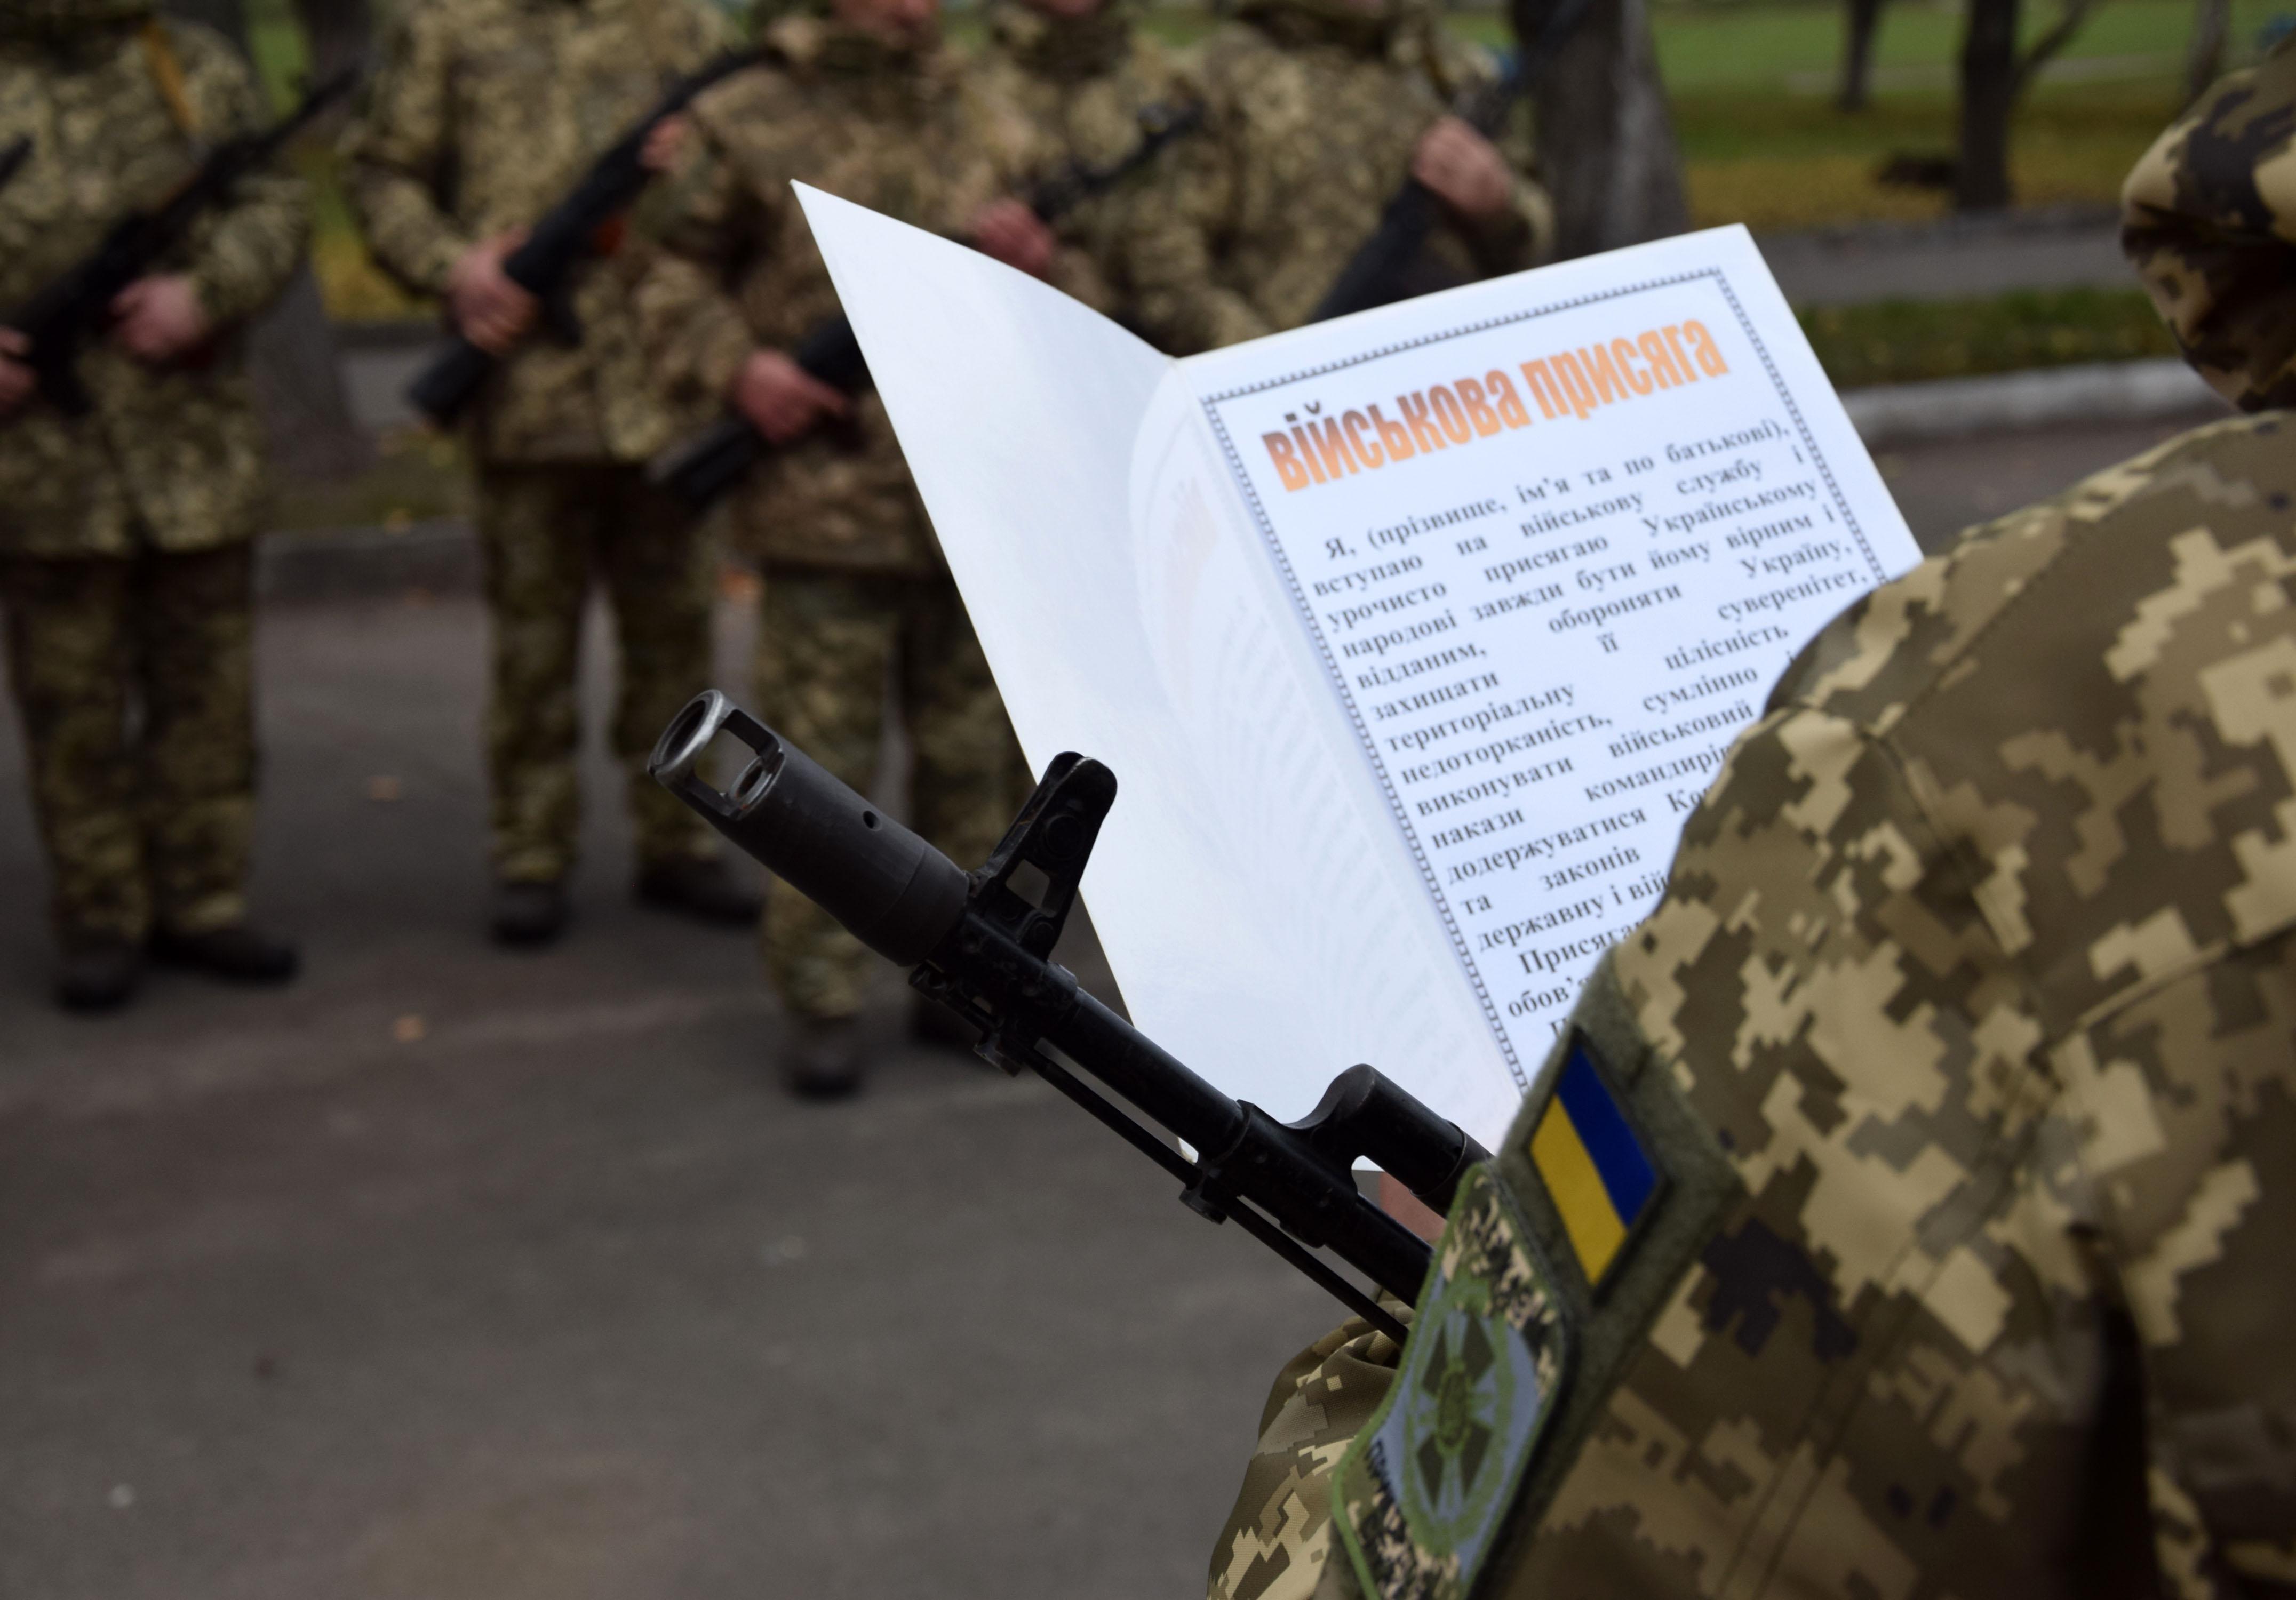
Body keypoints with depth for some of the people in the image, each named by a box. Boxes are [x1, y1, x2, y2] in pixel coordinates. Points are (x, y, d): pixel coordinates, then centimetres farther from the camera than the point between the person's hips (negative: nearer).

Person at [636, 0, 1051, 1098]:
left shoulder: (991, 128, 10)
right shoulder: (756, 122, -1)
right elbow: (676, 275, 6)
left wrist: (1030, 268, -9)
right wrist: (737, 367, -11)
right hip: (823, 501, -4)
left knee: (972, 753, 11)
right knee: (820, 760, -1)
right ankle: (821, 1001, 8)